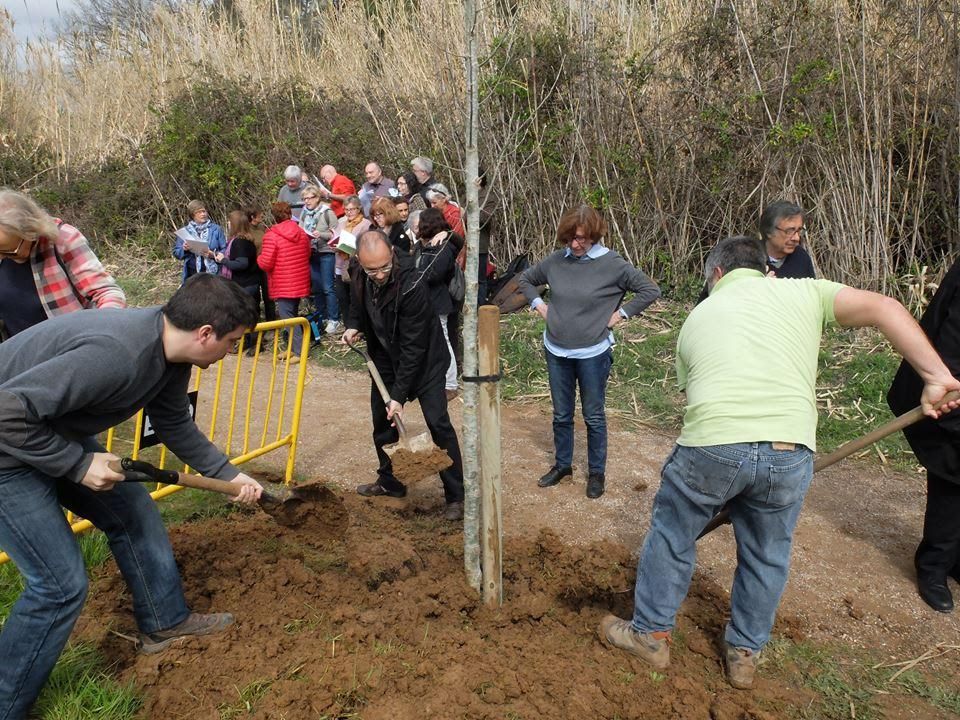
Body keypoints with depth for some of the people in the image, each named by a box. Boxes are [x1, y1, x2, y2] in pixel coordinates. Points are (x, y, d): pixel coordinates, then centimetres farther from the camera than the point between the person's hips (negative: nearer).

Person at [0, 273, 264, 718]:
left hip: (58, 436, 9)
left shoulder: (170, 351, -6)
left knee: (134, 513, 13)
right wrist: (79, 465, -24)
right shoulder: (115, 353, -36)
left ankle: (164, 622, 32)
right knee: (62, 583, -7)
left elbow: (175, 425, 9)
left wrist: (228, 474, 10)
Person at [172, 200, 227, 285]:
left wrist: (213, 255, -16)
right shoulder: (185, 231, 10)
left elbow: (225, 250, 3)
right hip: (192, 274, 2)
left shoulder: (216, 229, 4)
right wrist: (184, 249, -10)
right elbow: (176, 252, 12)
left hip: (212, 272, -2)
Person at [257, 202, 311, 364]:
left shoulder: (271, 236, -16)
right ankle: (292, 348, 24)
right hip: (300, 283, 7)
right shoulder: (302, 233, 4)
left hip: (283, 286, -7)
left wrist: (259, 258, 4)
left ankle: (299, 351, -5)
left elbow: (265, 263, -17)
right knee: (293, 316, 17)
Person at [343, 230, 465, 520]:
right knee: (381, 421, 14)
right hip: (385, 358, 7)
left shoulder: (411, 286, -33)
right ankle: (390, 482, 33)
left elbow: (413, 347, -30)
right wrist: (353, 326, -8)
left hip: (424, 360, -6)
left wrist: (400, 394, -29)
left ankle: (456, 496, 0)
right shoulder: (358, 276, -13)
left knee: (438, 423, -10)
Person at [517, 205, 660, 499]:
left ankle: (596, 472, 27)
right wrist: (539, 305, 3)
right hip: (556, 352, 4)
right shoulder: (555, 260, -2)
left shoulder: (612, 264, -13)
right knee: (561, 415, 17)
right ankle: (562, 465, 34)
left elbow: (650, 290, -9)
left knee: (594, 416, 10)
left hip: (593, 354, -3)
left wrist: (620, 314, -11)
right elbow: (525, 279, 15)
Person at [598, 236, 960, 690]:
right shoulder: (802, 291, 16)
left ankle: (650, 634, 37)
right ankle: (744, 654, 40)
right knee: (766, 556, 23)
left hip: (710, 447, 0)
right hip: (790, 452, 1)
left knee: (671, 536, 22)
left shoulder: (698, 316, 21)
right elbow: (883, 308, 5)